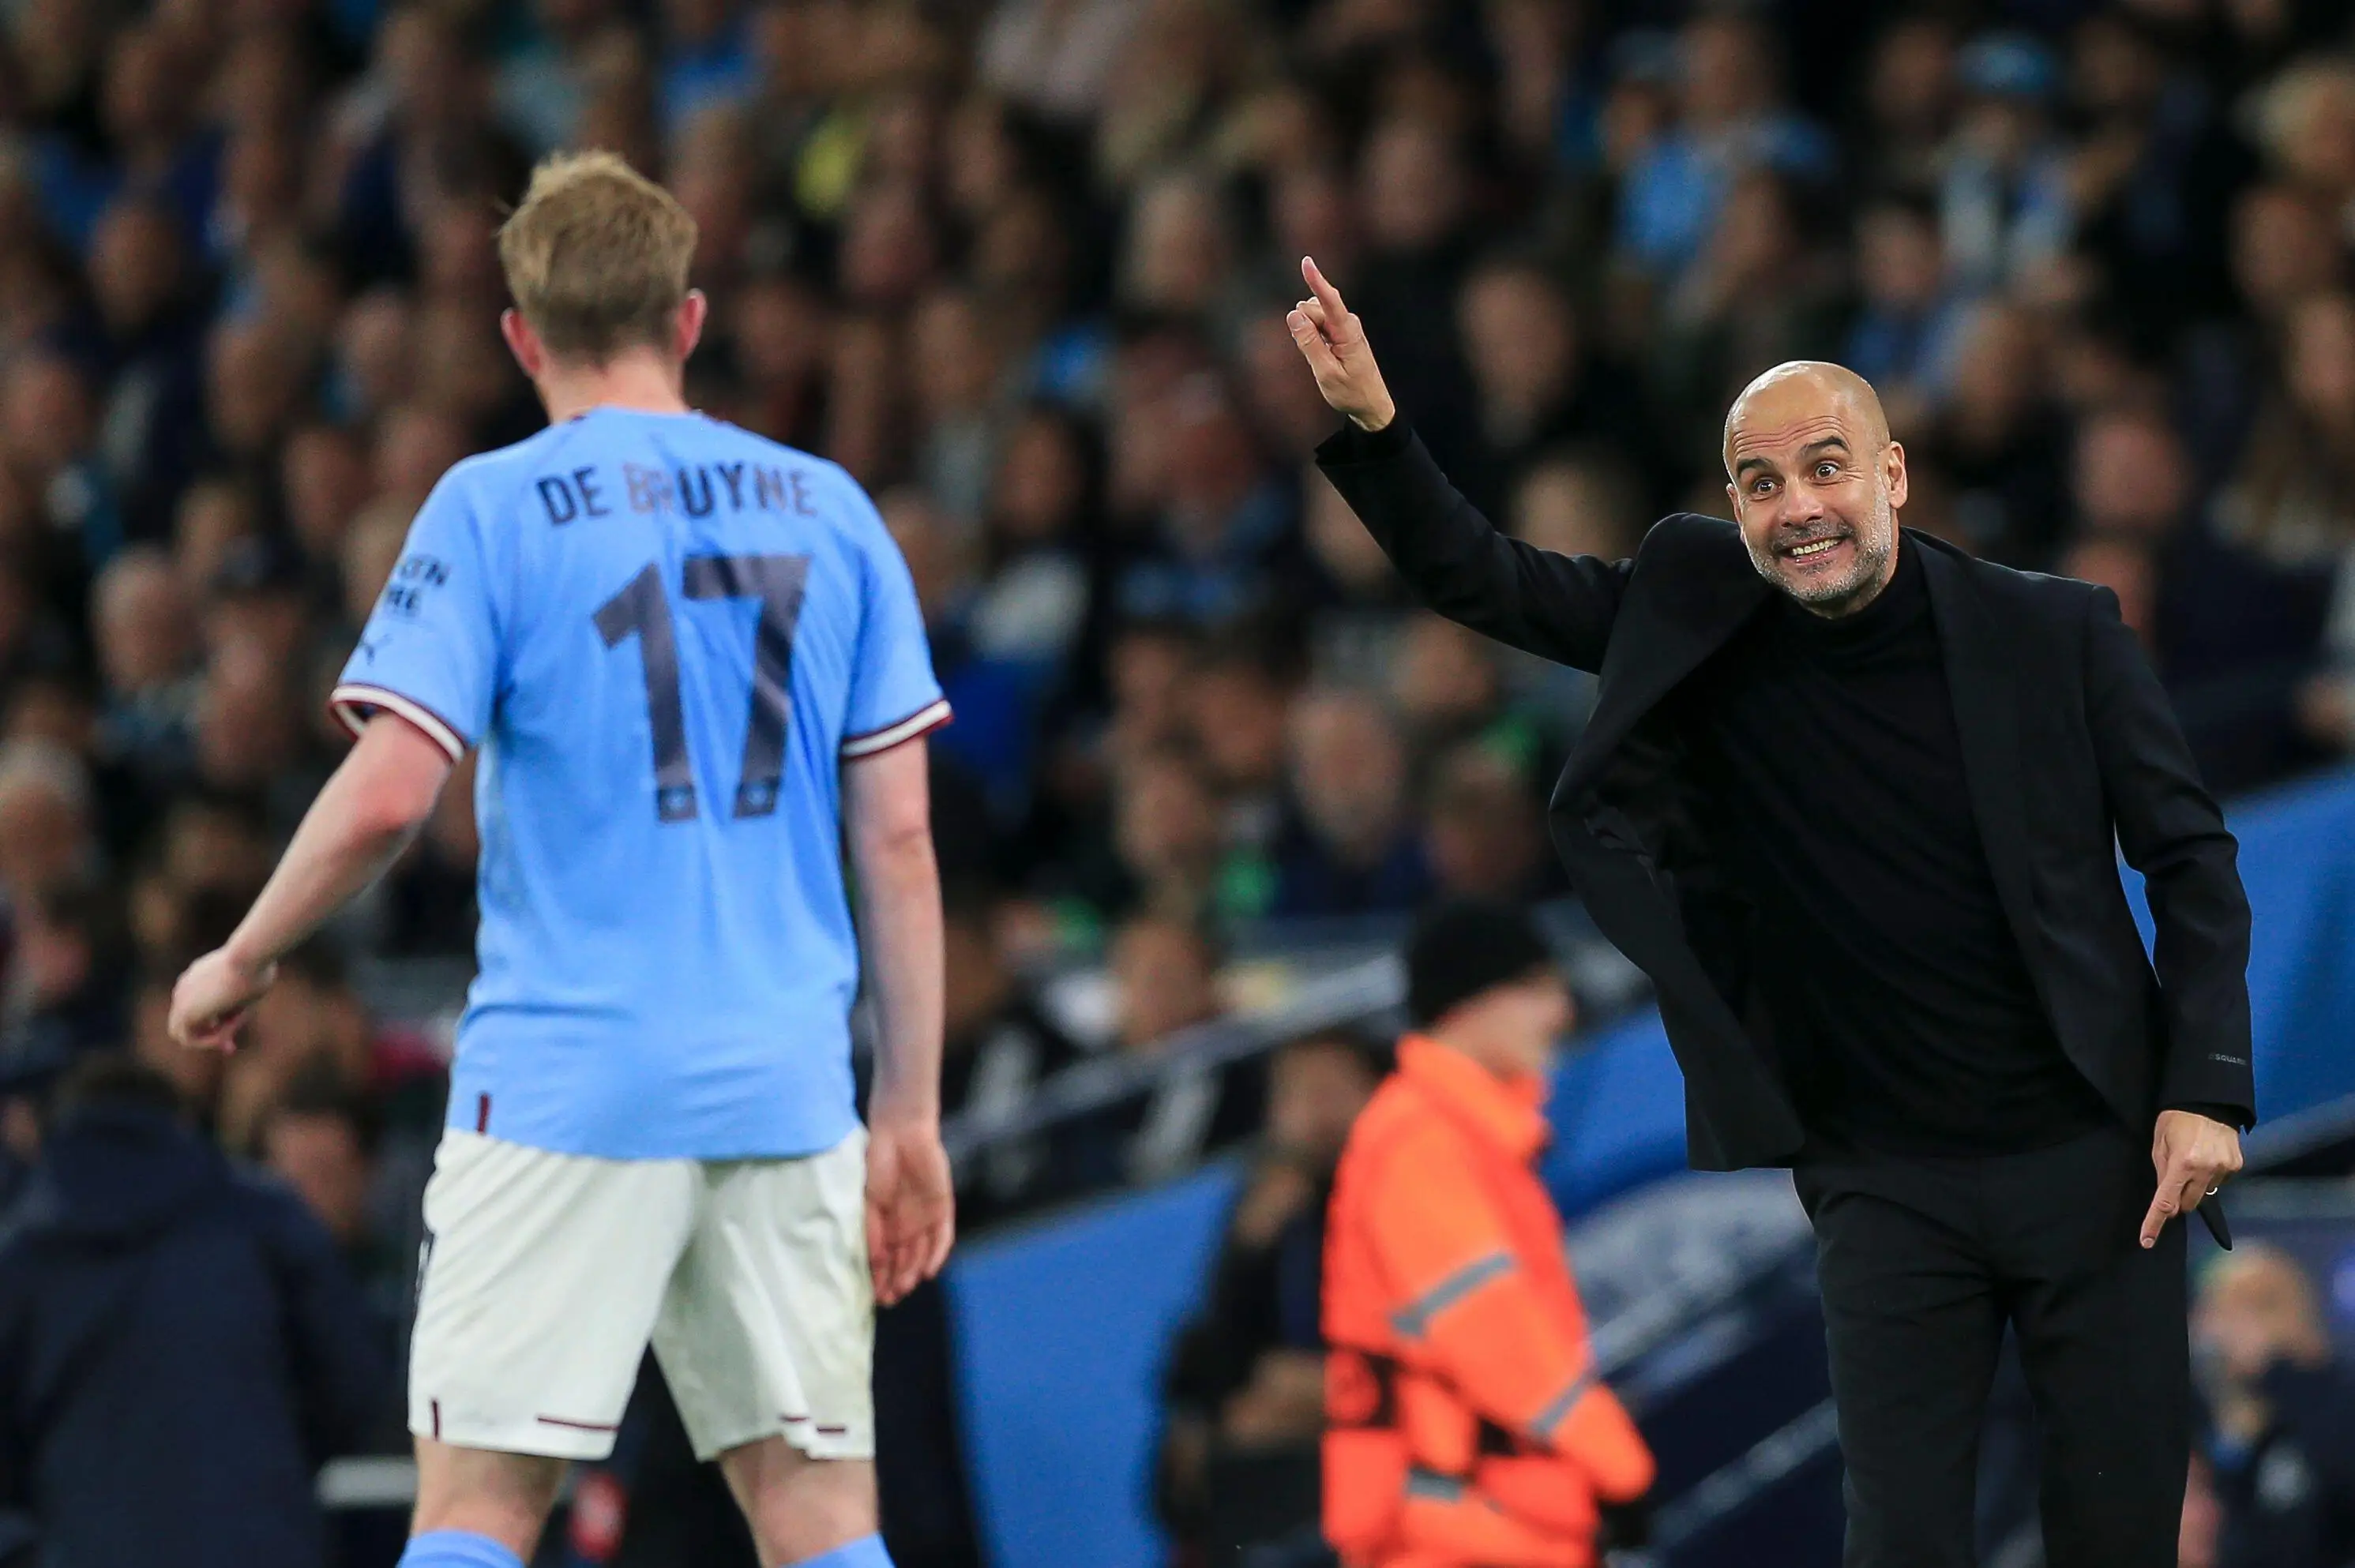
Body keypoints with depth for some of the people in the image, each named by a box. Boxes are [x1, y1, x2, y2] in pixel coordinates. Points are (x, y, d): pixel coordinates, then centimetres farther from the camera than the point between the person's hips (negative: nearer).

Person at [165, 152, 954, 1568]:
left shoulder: (495, 510, -2)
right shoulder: (829, 511, 9)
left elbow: (388, 796, -10)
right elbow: (899, 837, 8)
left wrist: (239, 963, 7)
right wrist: (910, 1120, 12)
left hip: (568, 1084, -3)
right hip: (788, 1086, 3)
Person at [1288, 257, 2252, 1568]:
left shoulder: (2059, 635, -7)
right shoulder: (1699, 629, -1)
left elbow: (2192, 861, -1)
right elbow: (1479, 577, 5)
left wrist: (2205, 1092, -9)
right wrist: (1370, 425, -12)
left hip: (2088, 1155, -1)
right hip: (1886, 1178, 1)